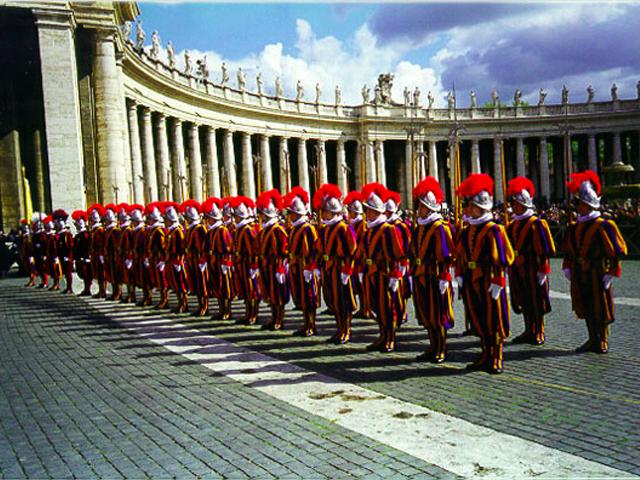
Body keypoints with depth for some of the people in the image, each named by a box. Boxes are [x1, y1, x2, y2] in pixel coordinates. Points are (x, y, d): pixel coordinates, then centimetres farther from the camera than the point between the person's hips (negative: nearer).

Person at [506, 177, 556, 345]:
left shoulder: (536, 224, -11)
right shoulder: (513, 224, 10)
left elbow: (544, 250, -13)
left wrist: (542, 271, -15)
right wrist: (511, 267, 15)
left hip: (532, 271, -7)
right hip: (518, 271, 7)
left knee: (536, 303, 3)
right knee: (524, 302, 14)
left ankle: (538, 334, 14)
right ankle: (529, 331, 25)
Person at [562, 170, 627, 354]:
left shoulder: (604, 225, -12)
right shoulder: (574, 226, 8)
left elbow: (616, 252, -13)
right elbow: (568, 250, 17)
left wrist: (610, 274, -15)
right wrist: (567, 268, 7)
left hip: (597, 276, -6)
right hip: (580, 277, 6)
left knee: (600, 310, 3)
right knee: (586, 309, 13)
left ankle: (602, 342, 16)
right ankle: (592, 340, 26)